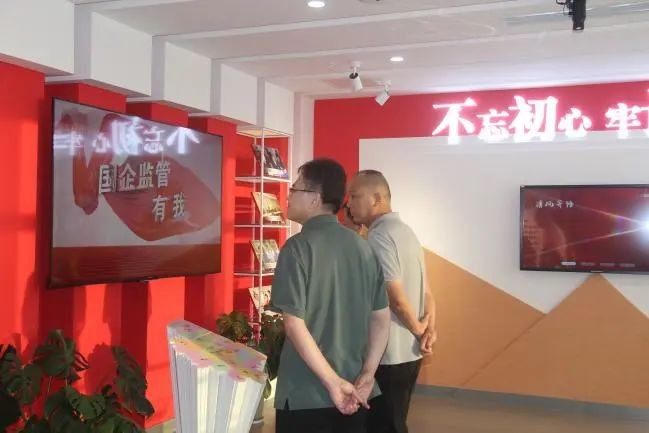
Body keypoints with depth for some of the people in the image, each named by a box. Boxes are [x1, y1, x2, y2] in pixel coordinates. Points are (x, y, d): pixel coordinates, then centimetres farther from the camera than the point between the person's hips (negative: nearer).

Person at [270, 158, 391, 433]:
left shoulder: (298, 247, -13)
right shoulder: (362, 246, 5)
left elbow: (294, 325, -19)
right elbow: (382, 318, 6)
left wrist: (333, 382, -17)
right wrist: (367, 375, 3)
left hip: (307, 395, -5)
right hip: (353, 393, 6)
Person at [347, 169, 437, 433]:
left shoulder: (378, 236, -17)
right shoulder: (405, 231, 12)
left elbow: (396, 298, -22)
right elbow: (426, 291, 13)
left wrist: (417, 328, -6)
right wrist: (430, 329, 3)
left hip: (388, 355, -9)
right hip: (409, 352, 9)